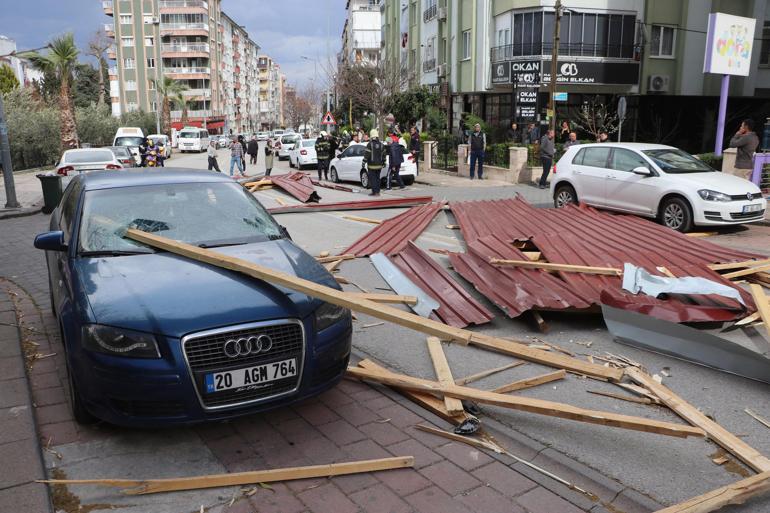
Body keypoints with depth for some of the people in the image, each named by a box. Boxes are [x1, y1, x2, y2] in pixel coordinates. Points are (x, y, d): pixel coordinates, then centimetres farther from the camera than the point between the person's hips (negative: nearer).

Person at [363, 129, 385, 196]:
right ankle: (377, 191, 15)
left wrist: (364, 162, -7)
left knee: (372, 178, -1)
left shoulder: (370, 144, -12)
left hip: (372, 165, -5)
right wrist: (383, 163, 21)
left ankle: (374, 192, -4)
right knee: (377, 178, 13)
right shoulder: (381, 145, 5)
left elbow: (366, 154, -14)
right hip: (379, 165, 6)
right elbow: (383, 155, 11)